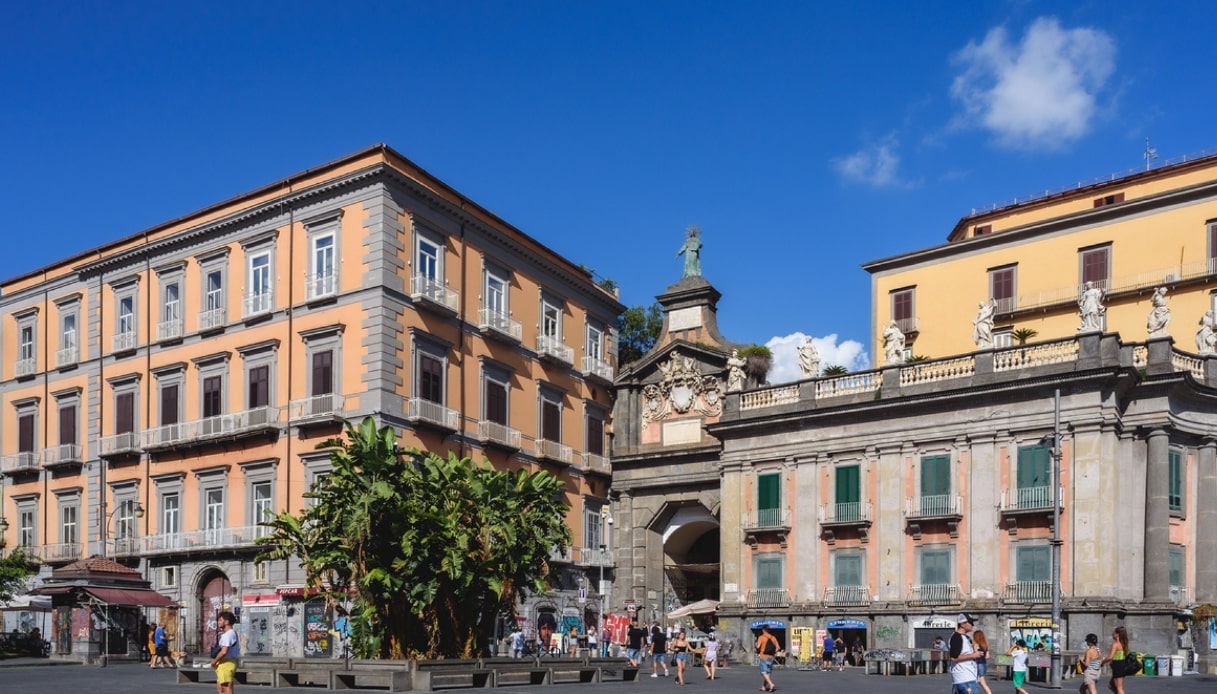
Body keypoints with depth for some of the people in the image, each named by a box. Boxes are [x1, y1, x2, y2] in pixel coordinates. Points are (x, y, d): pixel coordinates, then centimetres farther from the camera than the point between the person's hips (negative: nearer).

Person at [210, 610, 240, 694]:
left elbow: (224, 652, -25)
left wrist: (214, 661, -11)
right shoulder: (233, 633, 17)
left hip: (226, 663, -11)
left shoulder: (228, 634, -16)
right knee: (219, 687, 16)